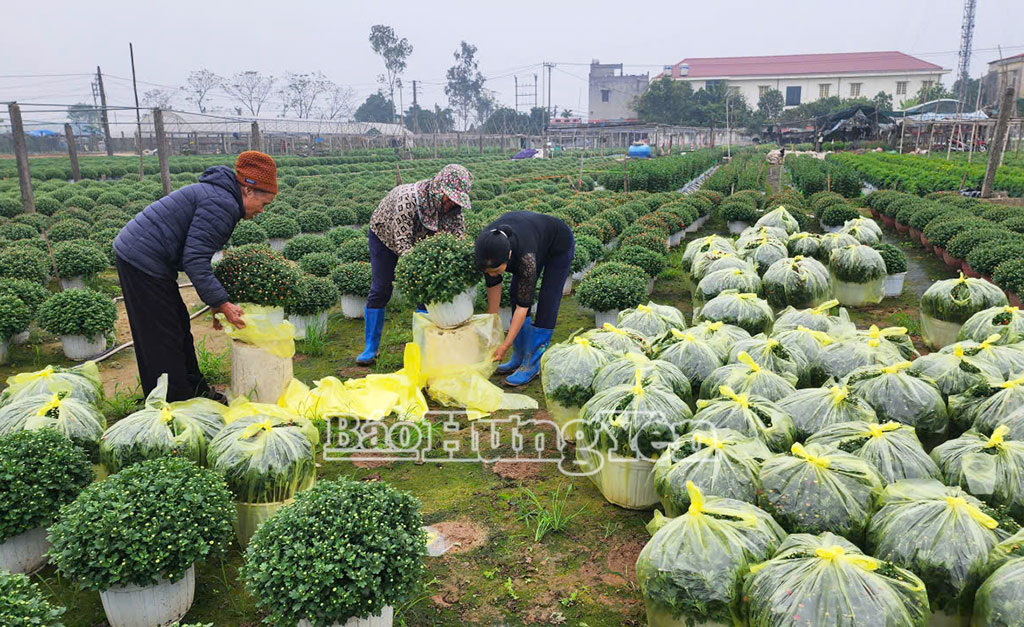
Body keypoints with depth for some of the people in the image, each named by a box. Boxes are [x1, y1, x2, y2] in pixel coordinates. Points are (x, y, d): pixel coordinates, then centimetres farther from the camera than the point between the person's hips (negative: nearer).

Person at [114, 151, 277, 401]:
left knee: (179, 327, 17)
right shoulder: (222, 203, -20)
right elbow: (194, 259, -24)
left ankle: (196, 392, 28)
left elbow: (200, 255, 18)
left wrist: (216, 303, 15)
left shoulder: (218, 197, 14)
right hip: (143, 261, -11)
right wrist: (222, 303, -20)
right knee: (164, 339, -3)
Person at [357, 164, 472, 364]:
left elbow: (459, 238, -26)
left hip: (418, 237, 4)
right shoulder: (407, 199, -41)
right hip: (385, 235, -4)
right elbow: (402, 245, -43)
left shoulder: (453, 206, -25)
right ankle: (370, 348, 6)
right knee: (380, 290, -3)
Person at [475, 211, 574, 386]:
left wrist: (505, 346, -34)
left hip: (559, 244, -6)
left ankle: (532, 365, -5)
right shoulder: (486, 247, -29)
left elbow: (523, 306, -36)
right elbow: (493, 285, -14)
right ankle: (519, 357, 9)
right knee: (515, 293, 0)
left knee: (547, 303, -11)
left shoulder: (525, 256, -44)